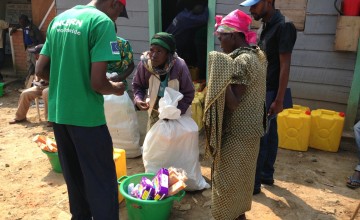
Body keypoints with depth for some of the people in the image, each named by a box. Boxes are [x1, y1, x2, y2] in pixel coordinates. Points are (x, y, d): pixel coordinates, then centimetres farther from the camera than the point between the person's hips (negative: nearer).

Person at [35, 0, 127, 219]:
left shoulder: (59, 19, 10)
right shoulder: (102, 21, -14)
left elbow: (40, 70, 12)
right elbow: (98, 82, -20)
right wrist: (117, 88, -1)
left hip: (57, 113, 8)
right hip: (86, 116, -8)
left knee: (73, 175, 22)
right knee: (101, 181, 4)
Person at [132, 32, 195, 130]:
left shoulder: (180, 66, -30)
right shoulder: (145, 63, -24)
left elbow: (188, 94, -19)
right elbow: (137, 85, -5)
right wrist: (138, 99, -24)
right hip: (156, 108, 2)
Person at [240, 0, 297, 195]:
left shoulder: (284, 26, -17)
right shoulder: (264, 27, 10)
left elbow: (284, 67, -19)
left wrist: (279, 100, -19)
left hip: (270, 93, -8)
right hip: (262, 91, 8)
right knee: (269, 135, 16)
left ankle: (254, 183, 11)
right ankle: (267, 175, 29)